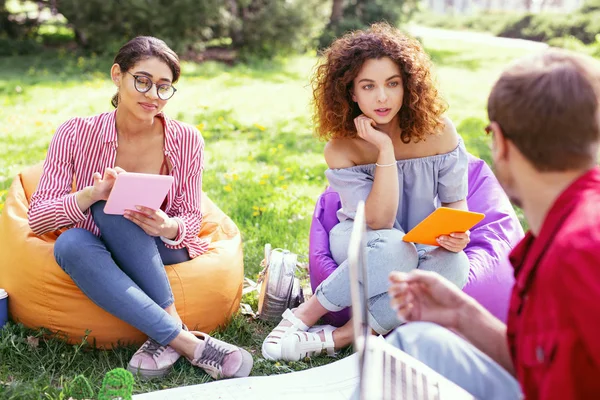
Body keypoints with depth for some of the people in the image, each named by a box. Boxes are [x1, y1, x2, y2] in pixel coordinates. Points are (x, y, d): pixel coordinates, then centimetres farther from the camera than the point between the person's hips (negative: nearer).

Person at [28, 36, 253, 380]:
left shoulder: (186, 140, -9)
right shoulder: (77, 134, -10)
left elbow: (191, 220, -4)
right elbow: (38, 218, -13)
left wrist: (168, 227, -30)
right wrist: (93, 194, -33)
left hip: (162, 253, -1)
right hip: (100, 256, 1)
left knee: (111, 207, -30)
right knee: (70, 243, -34)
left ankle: (165, 335, -27)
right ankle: (188, 343, -34)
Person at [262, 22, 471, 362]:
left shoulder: (438, 131, -14)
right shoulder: (342, 149, -17)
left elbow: (455, 200, -2)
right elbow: (378, 222, -23)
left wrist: (457, 232, -26)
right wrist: (385, 149, -30)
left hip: (424, 248, 2)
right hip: (361, 244, -2)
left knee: (455, 265, -33)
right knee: (394, 247, -38)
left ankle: (340, 336, -30)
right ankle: (302, 317, -22)